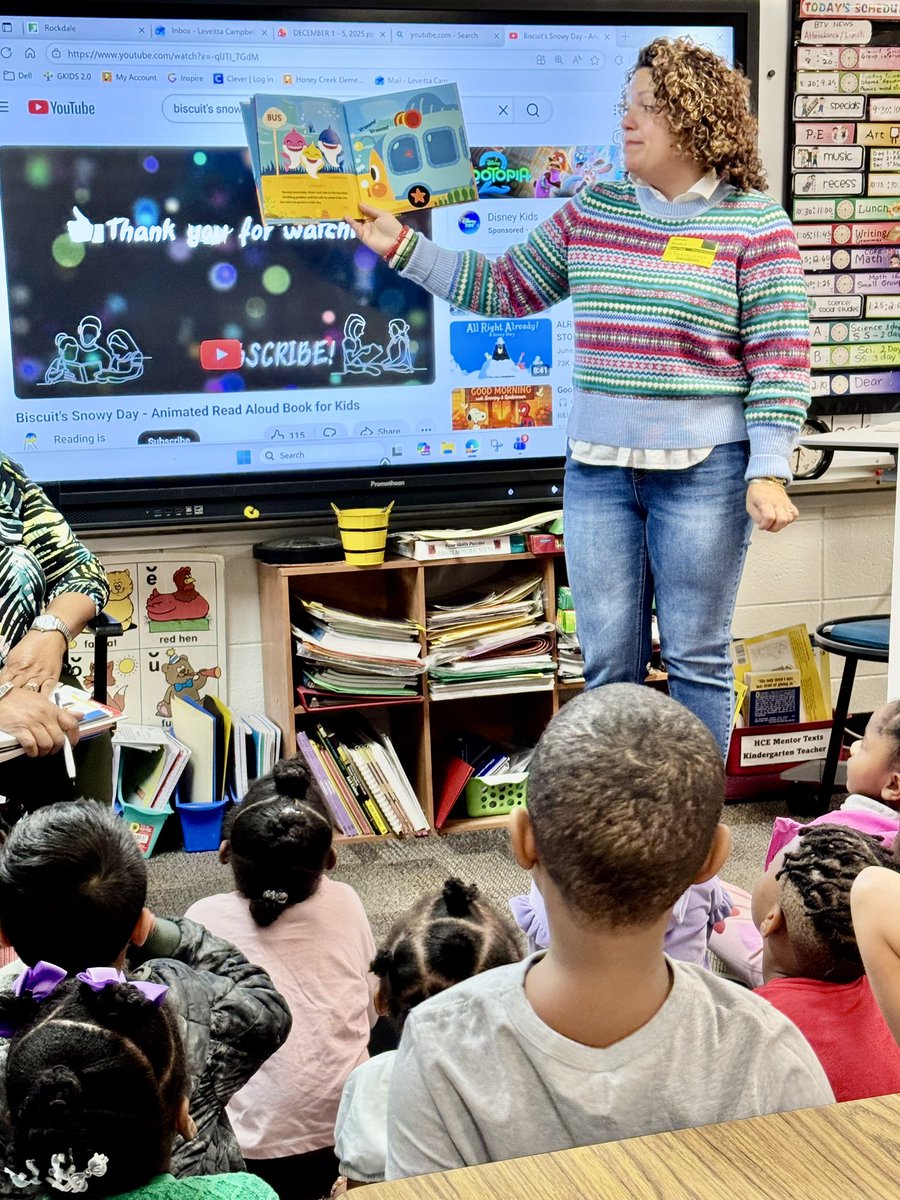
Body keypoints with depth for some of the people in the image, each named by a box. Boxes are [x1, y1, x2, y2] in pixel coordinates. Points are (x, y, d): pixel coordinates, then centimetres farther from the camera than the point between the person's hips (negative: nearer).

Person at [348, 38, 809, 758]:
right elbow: (505, 289, 15)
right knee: (608, 663, 8)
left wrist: (768, 472, -14)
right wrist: (401, 246, 9)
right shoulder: (592, 210, 10)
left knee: (697, 658, 5)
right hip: (597, 465, 4)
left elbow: (780, 358, -7)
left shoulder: (755, 223, -4)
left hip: (704, 469, -4)